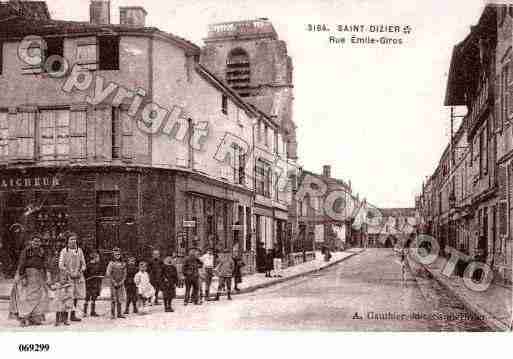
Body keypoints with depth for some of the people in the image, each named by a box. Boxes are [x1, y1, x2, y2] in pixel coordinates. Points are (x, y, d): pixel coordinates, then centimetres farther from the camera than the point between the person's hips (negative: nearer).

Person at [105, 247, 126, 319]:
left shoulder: (123, 264, 9)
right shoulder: (111, 263, -2)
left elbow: (124, 274, 9)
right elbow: (108, 274, -7)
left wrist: (122, 281, -5)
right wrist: (114, 282, -11)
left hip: (121, 284, 3)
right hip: (113, 284, -3)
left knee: (120, 299, 6)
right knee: (113, 299, -3)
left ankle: (119, 313, 13)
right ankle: (112, 314, 1)